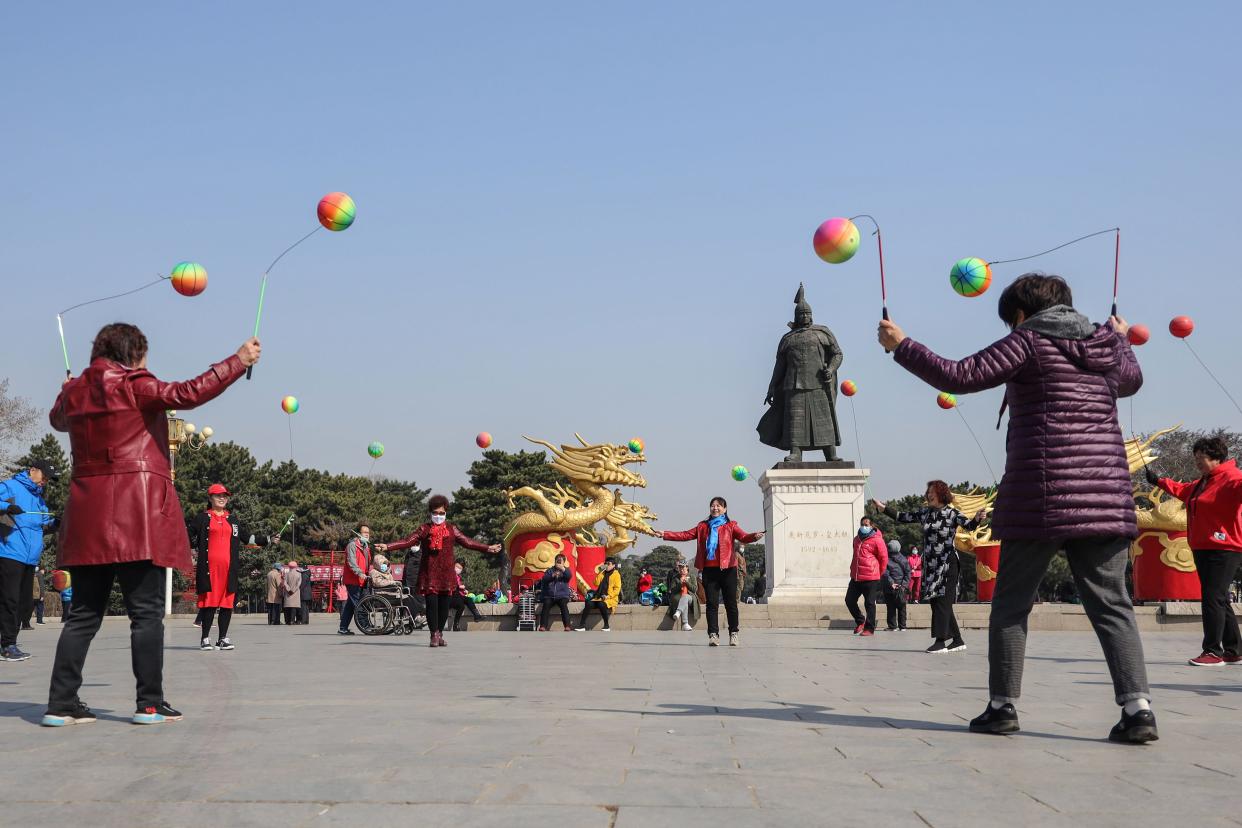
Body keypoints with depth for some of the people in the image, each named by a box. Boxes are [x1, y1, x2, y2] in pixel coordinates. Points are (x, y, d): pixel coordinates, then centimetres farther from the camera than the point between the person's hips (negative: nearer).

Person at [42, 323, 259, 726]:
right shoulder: (134, 386, -6)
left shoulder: (76, 391, 13)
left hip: (88, 519, 7)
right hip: (137, 515, -6)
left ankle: (61, 703, 6)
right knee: (146, 611, -2)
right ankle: (150, 703, -2)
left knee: (84, 613, 10)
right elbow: (187, 393, -14)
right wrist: (239, 361, -6)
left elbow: (58, 418, 34)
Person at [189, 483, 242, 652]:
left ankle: (223, 638, 6)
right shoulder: (202, 518, 6)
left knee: (227, 601, 0)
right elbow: (190, 536, 8)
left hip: (228, 566, 3)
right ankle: (205, 638, -1)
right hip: (209, 566, -3)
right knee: (209, 601, -5)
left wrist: (238, 567, 15)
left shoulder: (233, 519, 17)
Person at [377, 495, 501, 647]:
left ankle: (440, 633, 16)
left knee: (444, 605, 2)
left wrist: (488, 548, 7)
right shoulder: (424, 529, 7)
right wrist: (387, 547, -12)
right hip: (429, 572, -2)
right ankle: (434, 635, -1)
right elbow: (408, 541, 0)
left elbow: (468, 542, 13)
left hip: (446, 572, 2)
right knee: (431, 603, -8)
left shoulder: (451, 529, 13)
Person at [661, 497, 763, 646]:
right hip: (709, 569, 2)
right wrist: (665, 535, 4)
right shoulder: (703, 527, 15)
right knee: (712, 603, 0)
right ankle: (713, 634, -1)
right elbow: (685, 535, 12)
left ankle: (733, 634, 12)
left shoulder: (730, 526, 6)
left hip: (728, 568, -2)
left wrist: (754, 537, -31)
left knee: (731, 603, 2)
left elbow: (743, 537, -9)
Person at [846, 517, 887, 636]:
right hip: (855, 578, 7)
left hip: (870, 579, -7)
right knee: (849, 600, 8)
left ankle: (869, 629, 7)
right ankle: (860, 621, 27)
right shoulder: (857, 539, 14)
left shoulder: (877, 540, -8)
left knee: (869, 603, 0)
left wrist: (878, 574, 2)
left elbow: (884, 558, -4)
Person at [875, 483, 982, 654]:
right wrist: (884, 508, 17)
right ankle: (957, 640, 15)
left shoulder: (951, 513, -6)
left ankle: (940, 641, -8)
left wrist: (977, 518, -38)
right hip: (930, 564, 7)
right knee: (937, 602, 7)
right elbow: (903, 517, 19)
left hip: (947, 564, -7)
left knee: (941, 601, -9)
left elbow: (968, 524, -18)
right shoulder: (924, 513, 11)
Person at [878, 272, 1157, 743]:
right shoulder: (1104, 346, 16)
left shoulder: (1029, 341, -1)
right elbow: (1131, 379, 39)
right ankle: (1138, 708, -9)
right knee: (1110, 604, 3)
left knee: (1012, 603, 7)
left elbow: (959, 377, -7)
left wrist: (901, 347, 2)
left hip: (1042, 495, -5)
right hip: (1106, 497, 5)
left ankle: (1002, 706, 9)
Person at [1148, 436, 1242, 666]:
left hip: (1223, 549, -10)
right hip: (1202, 548, 10)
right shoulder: (1202, 482, 19)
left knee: (1212, 598, -12)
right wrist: (1159, 481, 47)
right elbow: (1183, 490, 39)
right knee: (1219, 600, 13)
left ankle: (1213, 652, -9)